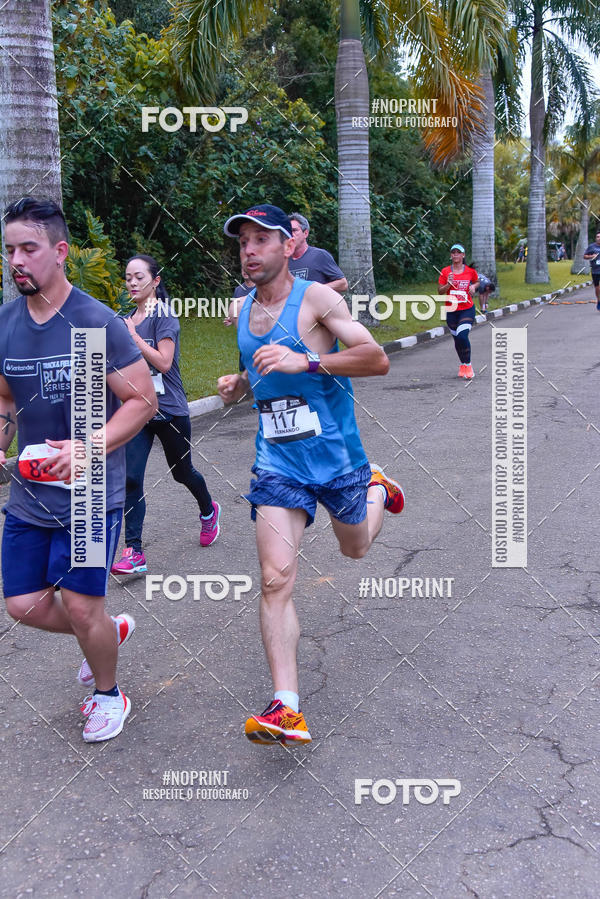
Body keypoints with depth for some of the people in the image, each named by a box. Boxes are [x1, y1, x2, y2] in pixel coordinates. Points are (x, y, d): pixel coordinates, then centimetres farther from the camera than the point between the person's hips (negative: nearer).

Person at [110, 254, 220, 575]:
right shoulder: (128, 319, 10)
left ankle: (209, 511, 46)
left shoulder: (164, 315, -11)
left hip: (169, 410, -5)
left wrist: (132, 335, -19)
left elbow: (164, 361, -21)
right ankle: (134, 551, -6)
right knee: (131, 478, -9)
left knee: (181, 472, 15)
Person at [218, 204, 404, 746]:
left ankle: (377, 487, 55)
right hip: (277, 461, 3)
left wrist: (306, 361, -29)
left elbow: (378, 360, -18)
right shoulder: (241, 313, 7)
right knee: (275, 579, -11)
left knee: (355, 548, 21)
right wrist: (238, 386, 2)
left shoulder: (315, 298, -12)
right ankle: (287, 710, -9)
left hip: (335, 453, -3)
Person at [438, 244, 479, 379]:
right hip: (451, 311, 2)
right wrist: (448, 284, -17)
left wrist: (473, 287, -2)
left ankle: (468, 365, -2)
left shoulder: (470, 270, 0)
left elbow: (477, 282, 19)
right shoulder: (445, 272, -1)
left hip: (467, 309, -2)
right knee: (457, 339, 9)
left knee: (463, 336, -19)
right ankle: (463, 364, 30)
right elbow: (440, 291, 1)